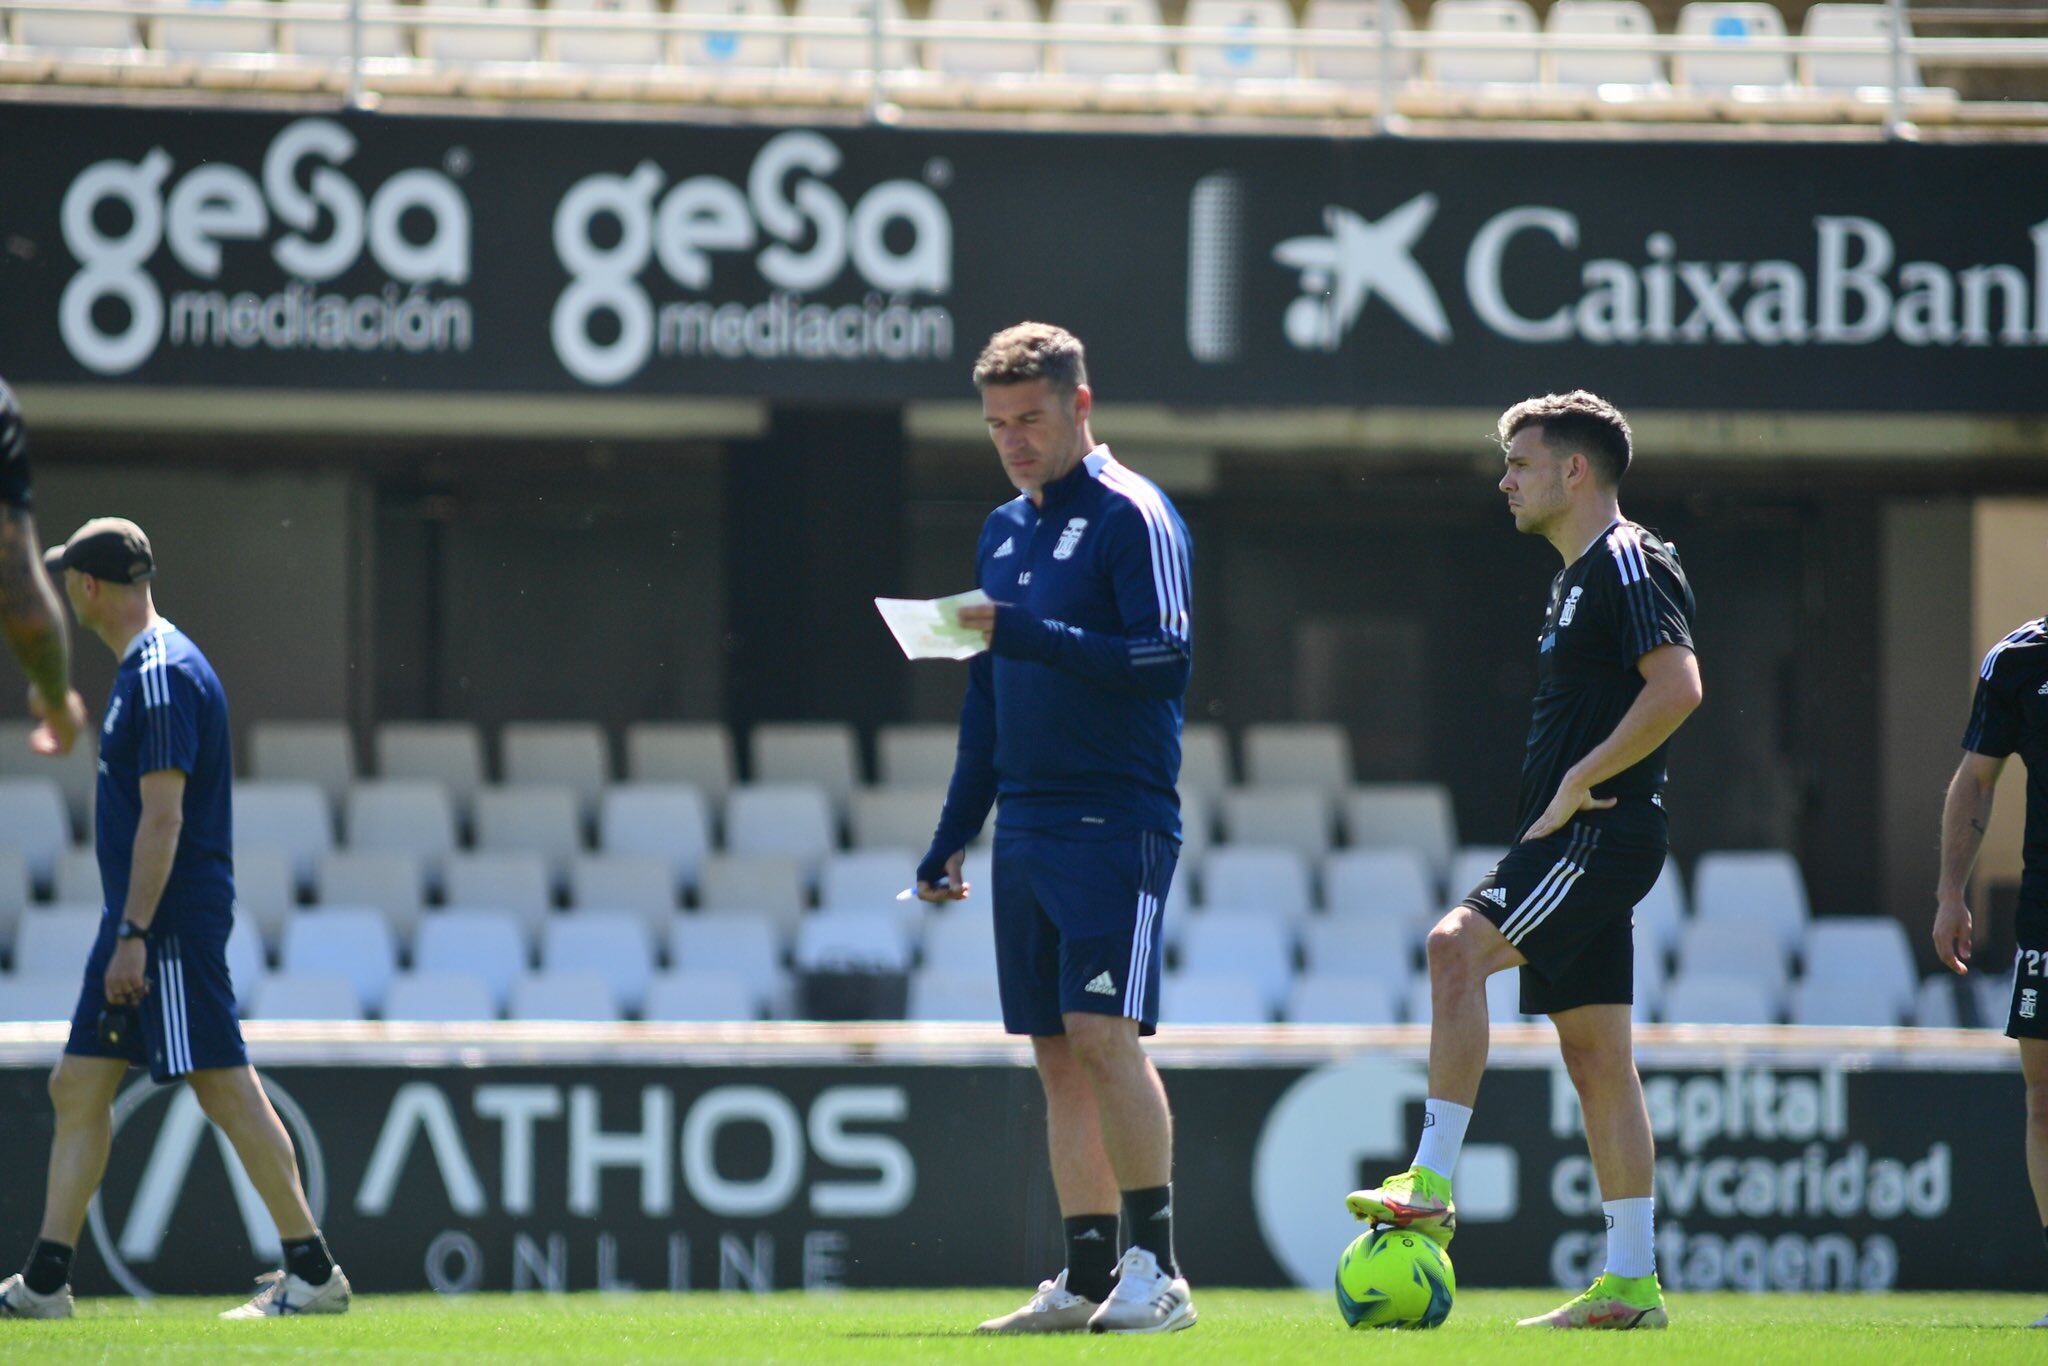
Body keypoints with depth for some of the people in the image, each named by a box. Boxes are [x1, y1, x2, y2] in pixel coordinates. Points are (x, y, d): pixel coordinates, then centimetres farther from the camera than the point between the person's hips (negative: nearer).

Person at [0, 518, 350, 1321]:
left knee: (225, 1088, -10)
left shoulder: (162, 675, -15)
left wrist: (133, 936, -22)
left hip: (174, 923, -11)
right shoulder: (145, 668, 16)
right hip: (140, 925, 11)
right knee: (78, 1087, 10)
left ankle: (313, 1272, -8)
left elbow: (163, 818, -21)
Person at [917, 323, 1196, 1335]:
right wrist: (950, 838, 20)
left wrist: (1032, 636, -22)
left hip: (1116, 824, -8)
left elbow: (1166, 662, -16)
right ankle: (1088, 1278, 7)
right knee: (1057, 1052, 5)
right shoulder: (1003, 534, 18)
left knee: (1104, 1033, -15)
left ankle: (1157, 1269, -12)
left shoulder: (1132, 517, -6)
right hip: (1026, 826, 8)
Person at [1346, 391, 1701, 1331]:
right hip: (1576, 843, 10)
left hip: (1602, 833, -10)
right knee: (1595, 1055, 7)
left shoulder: (1629, 561, -9)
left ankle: (1432, 1187, -28)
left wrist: (1577, 785, -20)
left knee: (1458, 944, -25)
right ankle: (1631, 1282, 7)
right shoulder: (1580, 576, 22)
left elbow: (1677, 687, -22)